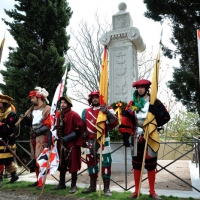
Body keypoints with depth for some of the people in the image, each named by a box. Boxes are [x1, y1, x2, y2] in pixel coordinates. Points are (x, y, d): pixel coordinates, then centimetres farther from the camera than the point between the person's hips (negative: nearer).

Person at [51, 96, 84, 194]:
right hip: (61, 143, 7)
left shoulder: (74, 115, -10)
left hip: (72, 144, -7)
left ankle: (73, 185, 11)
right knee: (61, 163, 15)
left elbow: (79, 129, -16)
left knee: (73, 164, 0)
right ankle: (61, 184, 28)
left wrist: (67, 138, -19)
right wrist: (59, 137, 7)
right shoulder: (59, 115, 12)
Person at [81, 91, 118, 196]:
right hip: (90, 141, 5)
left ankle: (106, 187, 8)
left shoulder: (107, 109, -1)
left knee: (105, 162, -4)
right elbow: (83, 125, 23)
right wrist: (84, 133, 11)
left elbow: (115, 122, -14)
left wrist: (107, 112, -27)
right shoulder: (86, 111, 14)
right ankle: (92, 186, 27)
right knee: (90, 162, 12)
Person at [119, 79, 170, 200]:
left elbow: (166, 117, -7)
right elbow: (126, 121, -4)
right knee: (136, 165, 9)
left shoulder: (155, 102, -1)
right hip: (137, 138, 1)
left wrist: (156, 112, -25)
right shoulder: (133, 104, 2)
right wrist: (125, 136, -11)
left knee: (151, 165, 8)